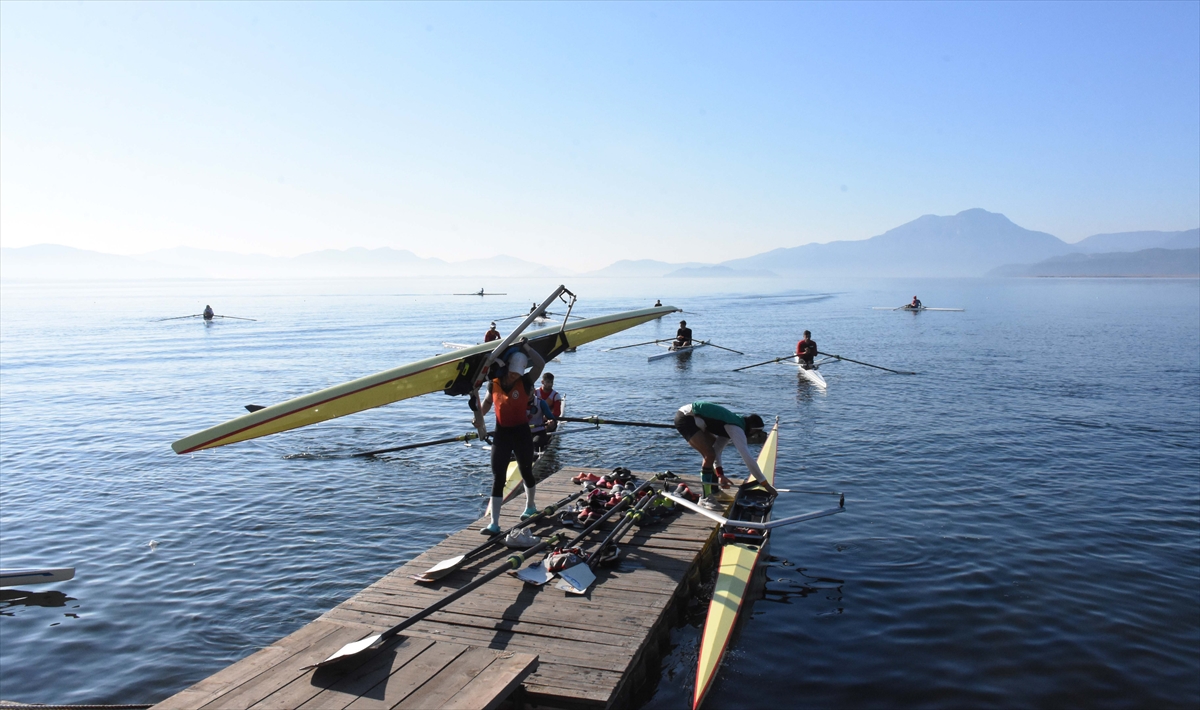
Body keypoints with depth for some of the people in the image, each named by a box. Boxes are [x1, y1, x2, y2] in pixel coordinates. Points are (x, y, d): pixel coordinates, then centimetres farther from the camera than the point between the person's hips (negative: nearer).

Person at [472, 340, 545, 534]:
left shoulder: (525, 382, -10)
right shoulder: (493, 384, -3)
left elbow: (540, 364, -25)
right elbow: (485, 405, 16)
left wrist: (526, 347, -22)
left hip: (522, 433, -2)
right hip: (501, 434, 2)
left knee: (526, 472, 16)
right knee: (497, 479, -3)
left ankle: (530, 506, 44)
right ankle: (494, 524, -1)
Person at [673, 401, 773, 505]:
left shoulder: (732, 427, 13)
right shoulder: (737, 429, -16)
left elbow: (717, 450, 13)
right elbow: (748, 459, -19)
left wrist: (720, 474, 4)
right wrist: (766, 484, -15)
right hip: (685, 418, -10)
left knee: (713, 452, 15)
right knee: (709, 455, -15)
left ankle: (714, 492, 23)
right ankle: (705, 498, -4)